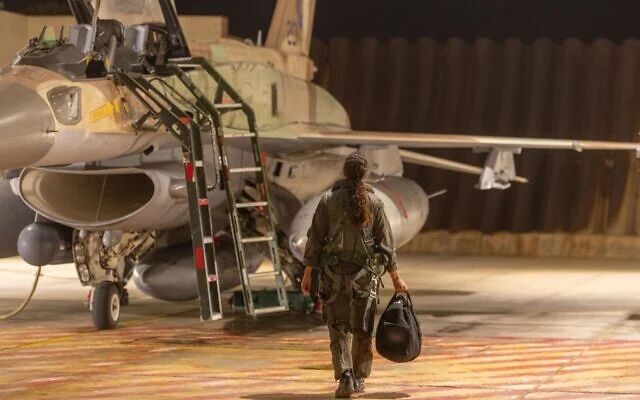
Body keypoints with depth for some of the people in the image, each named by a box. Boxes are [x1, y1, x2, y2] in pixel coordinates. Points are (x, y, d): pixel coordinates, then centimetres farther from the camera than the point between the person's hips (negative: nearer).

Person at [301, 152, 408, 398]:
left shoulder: (329, 200, -3)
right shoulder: (374, 202, -1)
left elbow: (315, 239, -3)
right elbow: (386, 242, 1)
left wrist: (307, 274, 4)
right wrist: (395, 278, 8)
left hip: (334, 273, -1)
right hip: (365, 274, 1)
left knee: (338, 328, 3)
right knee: (362, 329, 15)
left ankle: (345, 377, -14)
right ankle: (359, 378, 22)